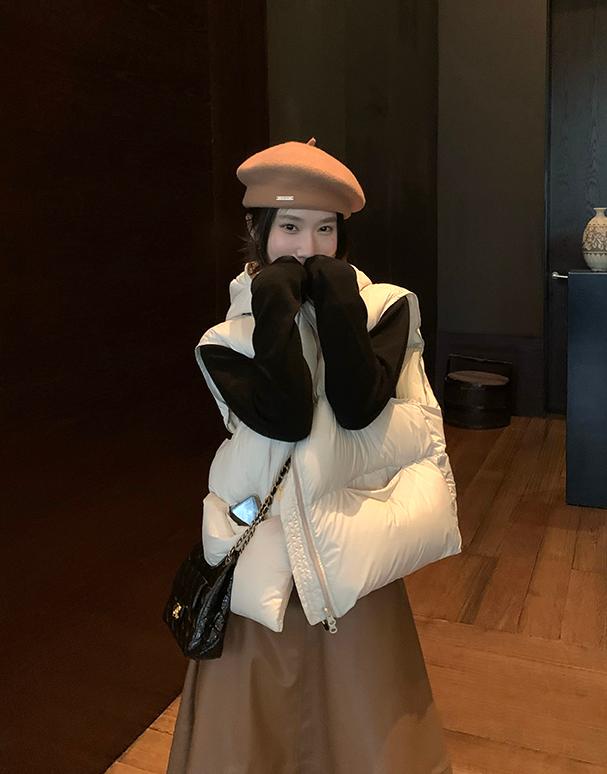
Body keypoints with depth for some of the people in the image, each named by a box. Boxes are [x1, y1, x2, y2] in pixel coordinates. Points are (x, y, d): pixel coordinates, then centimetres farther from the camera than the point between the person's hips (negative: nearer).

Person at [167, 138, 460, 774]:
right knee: (262, 710, 12)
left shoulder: (381, 305, -2)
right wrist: (278, 306, -19)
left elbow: (358, 406, -17)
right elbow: (288, 418, -20)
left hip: (356, 545, 1)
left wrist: (335, 300, -17)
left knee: (361, 706, 15)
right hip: (268, 539, 0)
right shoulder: (228, 336, -4)